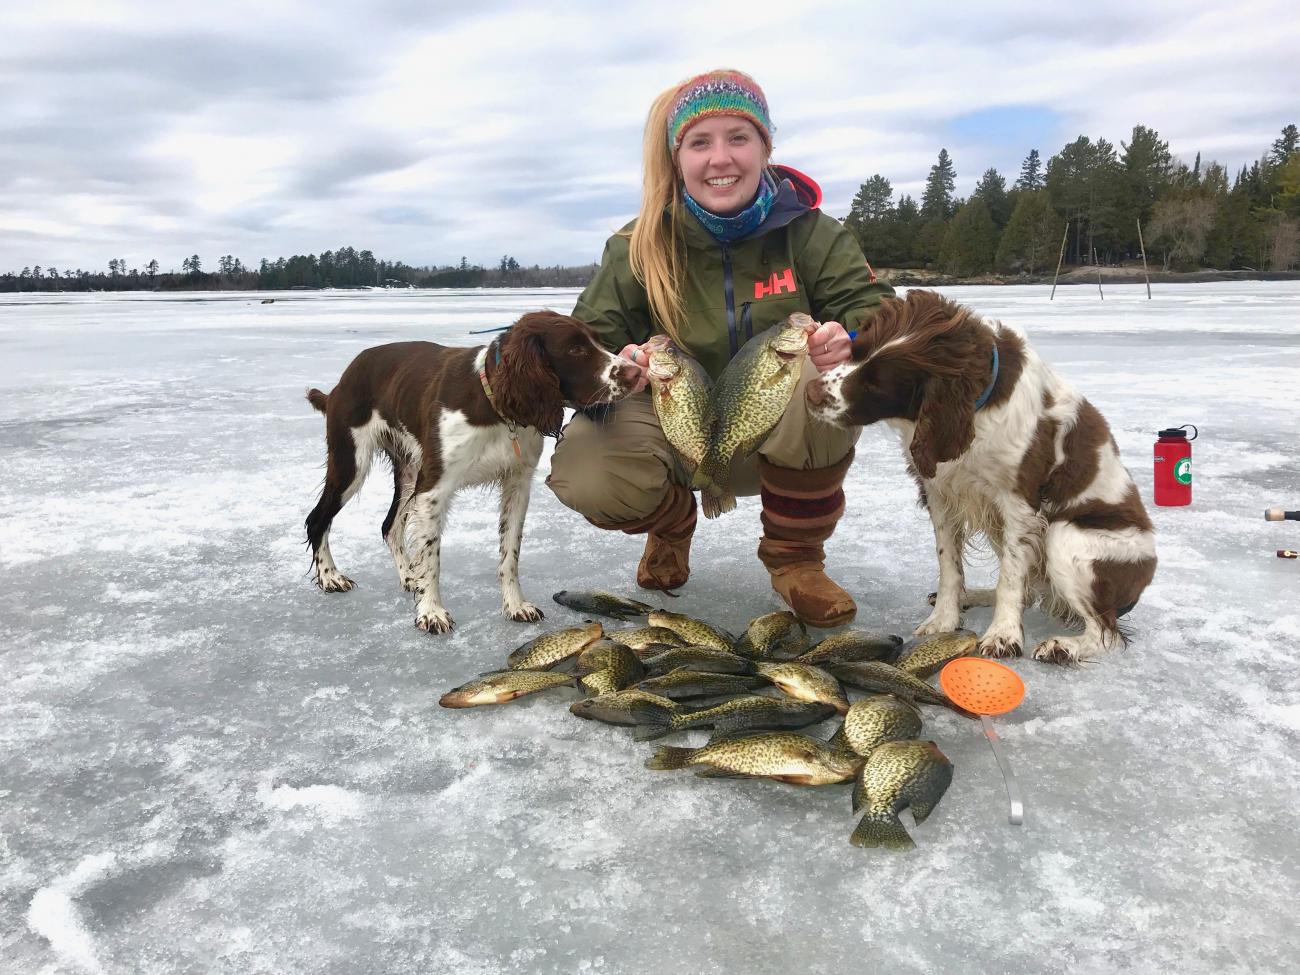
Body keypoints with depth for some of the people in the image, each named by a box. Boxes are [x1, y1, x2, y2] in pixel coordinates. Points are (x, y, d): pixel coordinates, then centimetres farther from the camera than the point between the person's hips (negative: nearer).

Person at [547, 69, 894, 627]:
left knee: (823, 380, -35)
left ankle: (794, 556, -8)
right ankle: (673, 520, 12)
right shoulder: (640, 247, -8)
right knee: (581, 471, -29)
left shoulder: (809, 232, -8)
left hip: (782, 434, 0)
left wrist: (848, 338, -37)